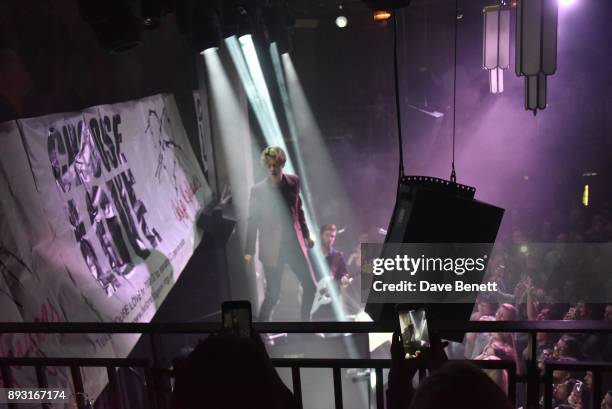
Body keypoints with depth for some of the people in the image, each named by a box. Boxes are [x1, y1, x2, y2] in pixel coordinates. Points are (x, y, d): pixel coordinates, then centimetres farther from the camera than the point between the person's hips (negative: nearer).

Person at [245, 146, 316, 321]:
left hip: (294, 243, 4)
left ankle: (306, 323, 32)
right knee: (272, 294, -1)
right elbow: (252, 221, -4)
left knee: (310, 287, 10)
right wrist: (249, 251, -5)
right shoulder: (258, 190, -9)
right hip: (272, 248, -4)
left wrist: (306, 235, 17)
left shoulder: (294, 181, 0)